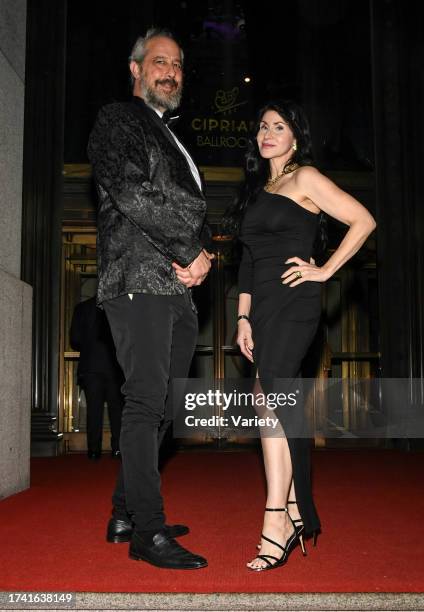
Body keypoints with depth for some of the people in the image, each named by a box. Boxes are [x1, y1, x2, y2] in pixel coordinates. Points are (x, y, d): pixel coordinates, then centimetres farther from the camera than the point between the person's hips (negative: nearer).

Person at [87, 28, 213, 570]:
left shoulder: (173, 140, 28)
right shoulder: (117, 120, 4)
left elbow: (194, 212, 23)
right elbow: (133, 194, -12)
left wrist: (203, 255, 1)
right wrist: (191, 252, -8)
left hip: (179, 290, 8)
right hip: (138, 281, -8)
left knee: (161, 407, 8)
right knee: (147, 401, -11)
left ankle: (126, 515, 18)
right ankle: (148, 531, -5)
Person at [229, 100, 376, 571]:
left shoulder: (305, 178, 1)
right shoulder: (258, 188, 22)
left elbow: (363, 221, -5)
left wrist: (324, 271, -8)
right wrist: (244, 317, 12)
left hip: (293, 302, -8)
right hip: (264, 305, 8)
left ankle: (276, 525, -18)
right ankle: (298, 516, 14)